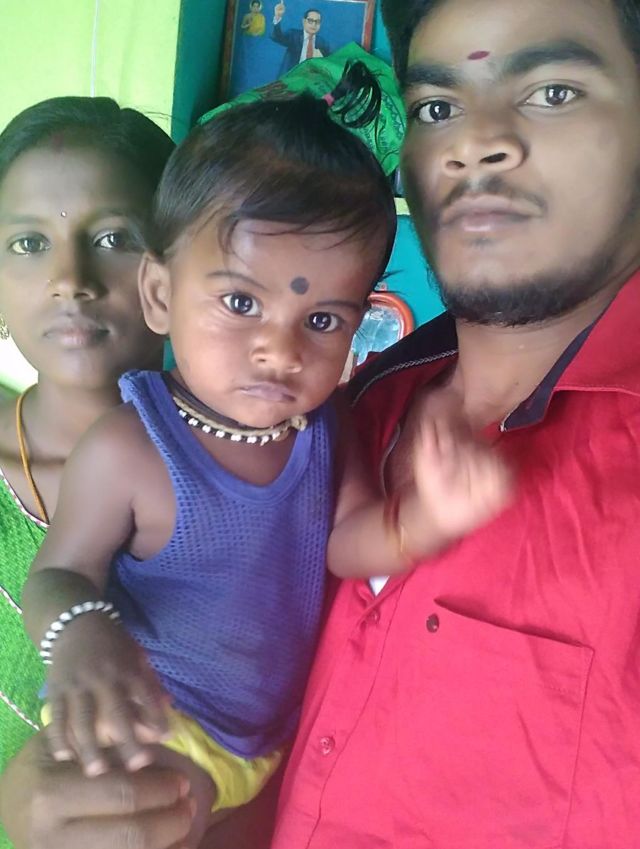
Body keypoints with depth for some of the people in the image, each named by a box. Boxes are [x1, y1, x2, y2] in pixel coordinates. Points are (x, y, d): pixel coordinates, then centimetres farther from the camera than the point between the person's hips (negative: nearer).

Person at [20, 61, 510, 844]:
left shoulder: (322, 425, -9)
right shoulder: (128, 449, -25)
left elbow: (346, 544, -12)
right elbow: (59, 576, -16)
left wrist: (428, 514, -32)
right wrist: (80, 639, -39)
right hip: (148, 736, -4)